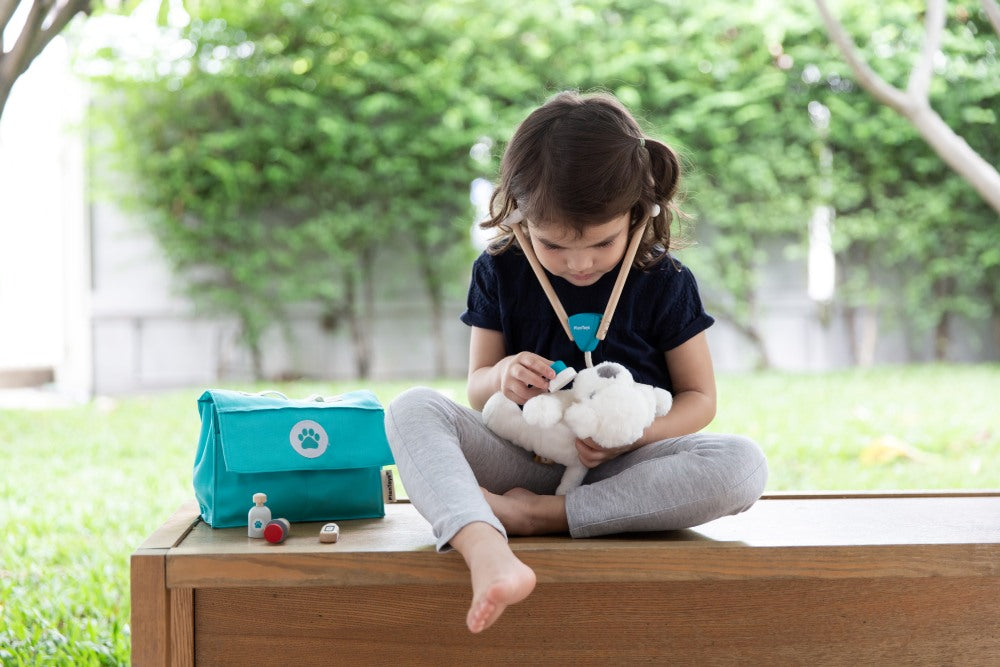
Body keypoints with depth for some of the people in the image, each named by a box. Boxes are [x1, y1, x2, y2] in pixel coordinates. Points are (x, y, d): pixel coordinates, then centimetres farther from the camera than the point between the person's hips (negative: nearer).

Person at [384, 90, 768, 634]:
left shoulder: (664, 282, -2)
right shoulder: (499, 272, 1)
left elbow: (699, 397, 2)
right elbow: (477, 388, 8)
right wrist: (502, 377, -18)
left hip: (621, 464, -1)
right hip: (525, 458, 1)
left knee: (743, 465, -30)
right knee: (412, 410, -24)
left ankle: (538, 514, -30)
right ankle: (487, 553, -53)